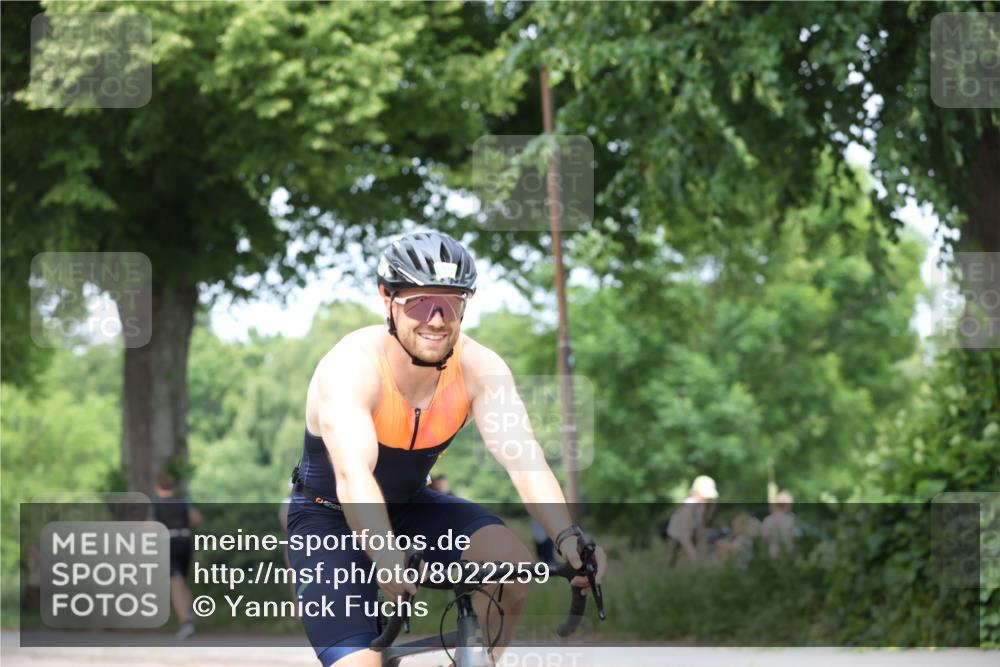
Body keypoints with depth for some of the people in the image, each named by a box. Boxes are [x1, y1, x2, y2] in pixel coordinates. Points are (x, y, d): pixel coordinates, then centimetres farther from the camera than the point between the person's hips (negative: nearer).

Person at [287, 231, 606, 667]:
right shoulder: (351, 366, -31)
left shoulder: (479, 367, -18)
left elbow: (524, 460, -28)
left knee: (512, 562, -23)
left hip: (410, 507, 4)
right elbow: (353, 476, -46)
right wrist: (388, 560, -63)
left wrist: (569, 539, -46)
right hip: (330, 520, -4)